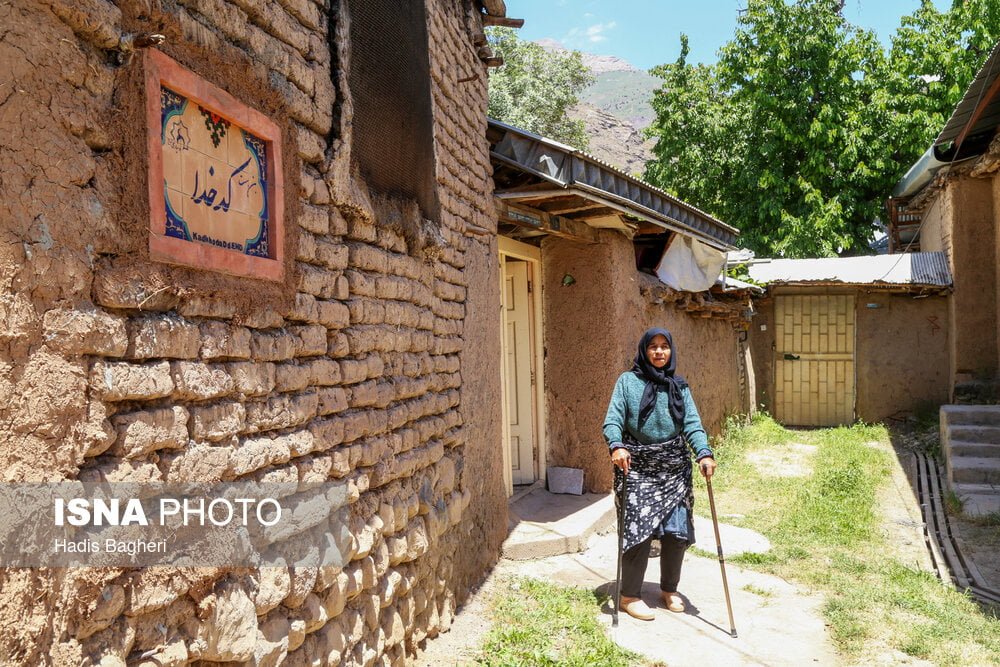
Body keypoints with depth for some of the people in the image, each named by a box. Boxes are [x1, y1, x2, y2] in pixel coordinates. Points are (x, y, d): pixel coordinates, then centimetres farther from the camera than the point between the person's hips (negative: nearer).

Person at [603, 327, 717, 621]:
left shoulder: (680, 386, 12)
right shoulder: (628, 382, 2)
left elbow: (692, 423, 2)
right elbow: (613, 419, -7)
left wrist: (704, 453, -15)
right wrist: (616, 446, -26)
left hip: (675, 468, 3)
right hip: (638, 468, -3)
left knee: (677, 531, 3)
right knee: (639, 530, -8)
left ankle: (669, 589, 26)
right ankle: (629, 596, 8)